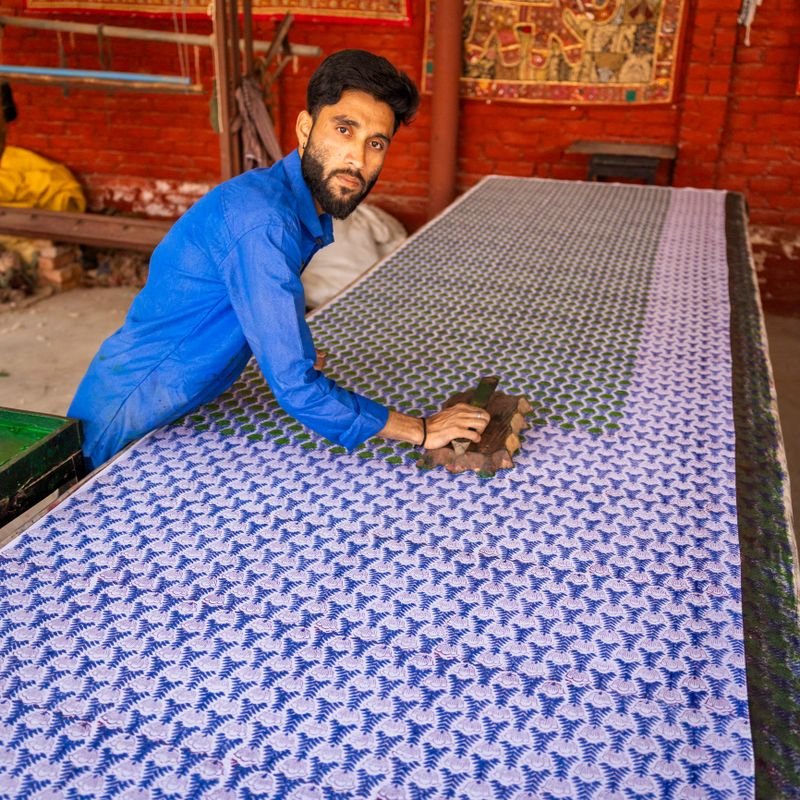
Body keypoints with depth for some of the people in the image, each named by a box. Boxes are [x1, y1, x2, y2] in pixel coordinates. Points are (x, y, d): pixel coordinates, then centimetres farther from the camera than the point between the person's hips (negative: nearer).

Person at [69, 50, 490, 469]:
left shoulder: (311, 209, -1)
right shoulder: (261, 221, -30)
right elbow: (297, 390, -32)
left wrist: (293, 354, 0)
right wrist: (422, 430, -23)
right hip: (126, 422, -8)